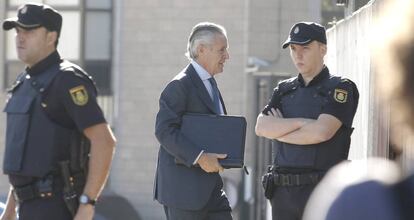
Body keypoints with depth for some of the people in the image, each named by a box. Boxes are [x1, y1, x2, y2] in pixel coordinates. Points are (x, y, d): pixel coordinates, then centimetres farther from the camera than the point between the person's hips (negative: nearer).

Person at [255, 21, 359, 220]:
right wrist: (304, 123, -12)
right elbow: (261, 127, -1)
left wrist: (279, 130, -3)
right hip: (283, 191, 6)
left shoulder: (340, 88, -2)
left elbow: (322, 132, -17)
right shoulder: (284, 90, 15)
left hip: (321, 190, -6)